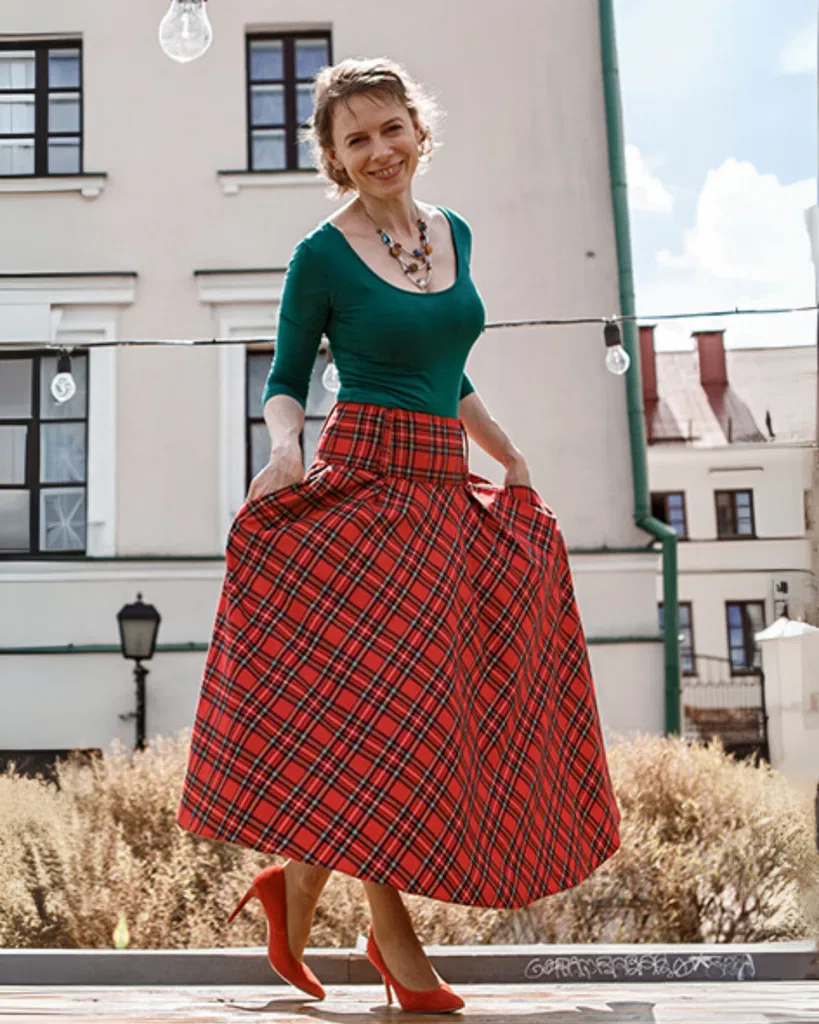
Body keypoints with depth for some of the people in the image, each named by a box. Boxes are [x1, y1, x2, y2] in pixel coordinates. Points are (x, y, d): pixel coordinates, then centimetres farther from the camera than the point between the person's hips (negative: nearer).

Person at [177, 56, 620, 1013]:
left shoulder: (454, 233, 13)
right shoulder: (322, 256, -4)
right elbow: (286, 380, 1)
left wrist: (511, 460, 26)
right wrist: (284, 448, -19)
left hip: (447, 493, 7)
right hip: (363, 485, -6)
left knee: (442, 703, 6)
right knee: (371, 694, -7)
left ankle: (301, 883, 20)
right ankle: (394, 938, 9)